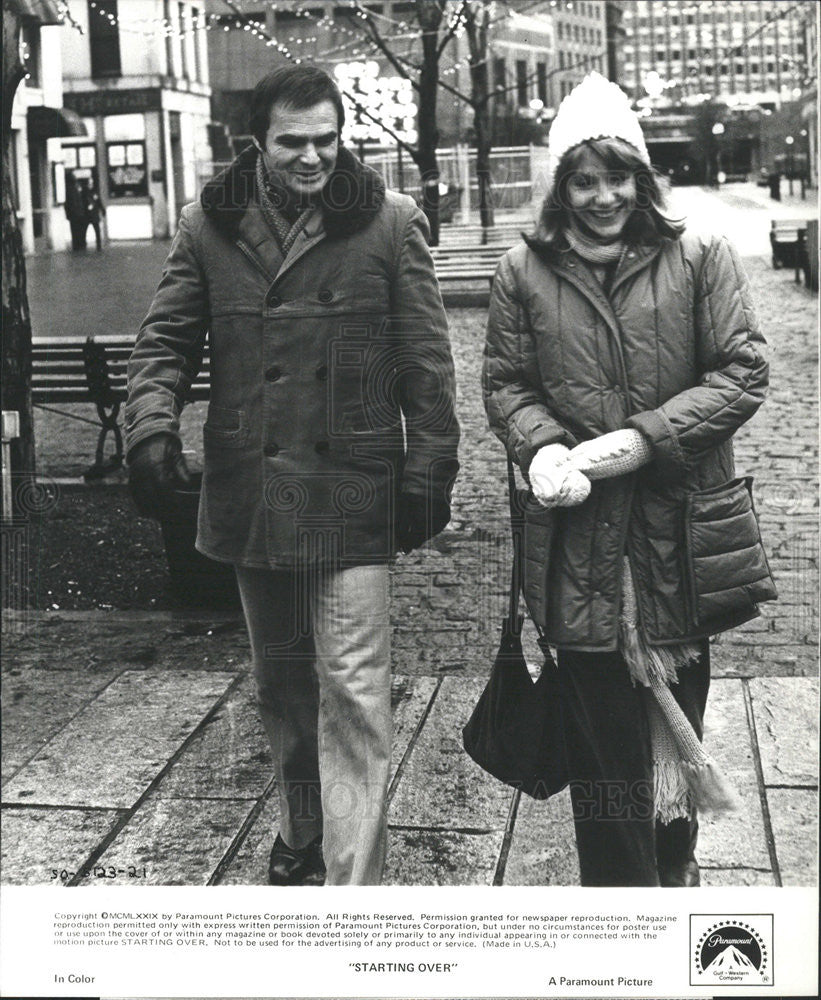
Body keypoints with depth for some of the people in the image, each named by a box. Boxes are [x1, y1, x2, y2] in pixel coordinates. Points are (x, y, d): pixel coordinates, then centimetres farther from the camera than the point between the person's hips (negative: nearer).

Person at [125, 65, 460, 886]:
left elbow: (425, 363, -2)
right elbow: (165, 341, 6)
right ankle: (302, 839, 39)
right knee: (279, 685, 18)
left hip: (351, 495, -3)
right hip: (248, 495, 4)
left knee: (352, 692, -5)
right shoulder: (210, 225, 3)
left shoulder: (389, 223, -3)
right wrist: (152, 426, -11)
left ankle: (351, 888, 3)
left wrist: (429, 474, -4)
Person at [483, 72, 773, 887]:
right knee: (602, 731, 4)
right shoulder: (525, 272, 3)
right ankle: (622, 884, 19)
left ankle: (672, 860, 40)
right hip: (580, 537, 0)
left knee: (678, 708, 16)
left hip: (681, 531, 1)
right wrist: (541, 447, -14)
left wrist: (646, 437, -15)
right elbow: (505, 385, 7)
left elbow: (742, 375, -3)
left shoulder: (699, 260, 0)